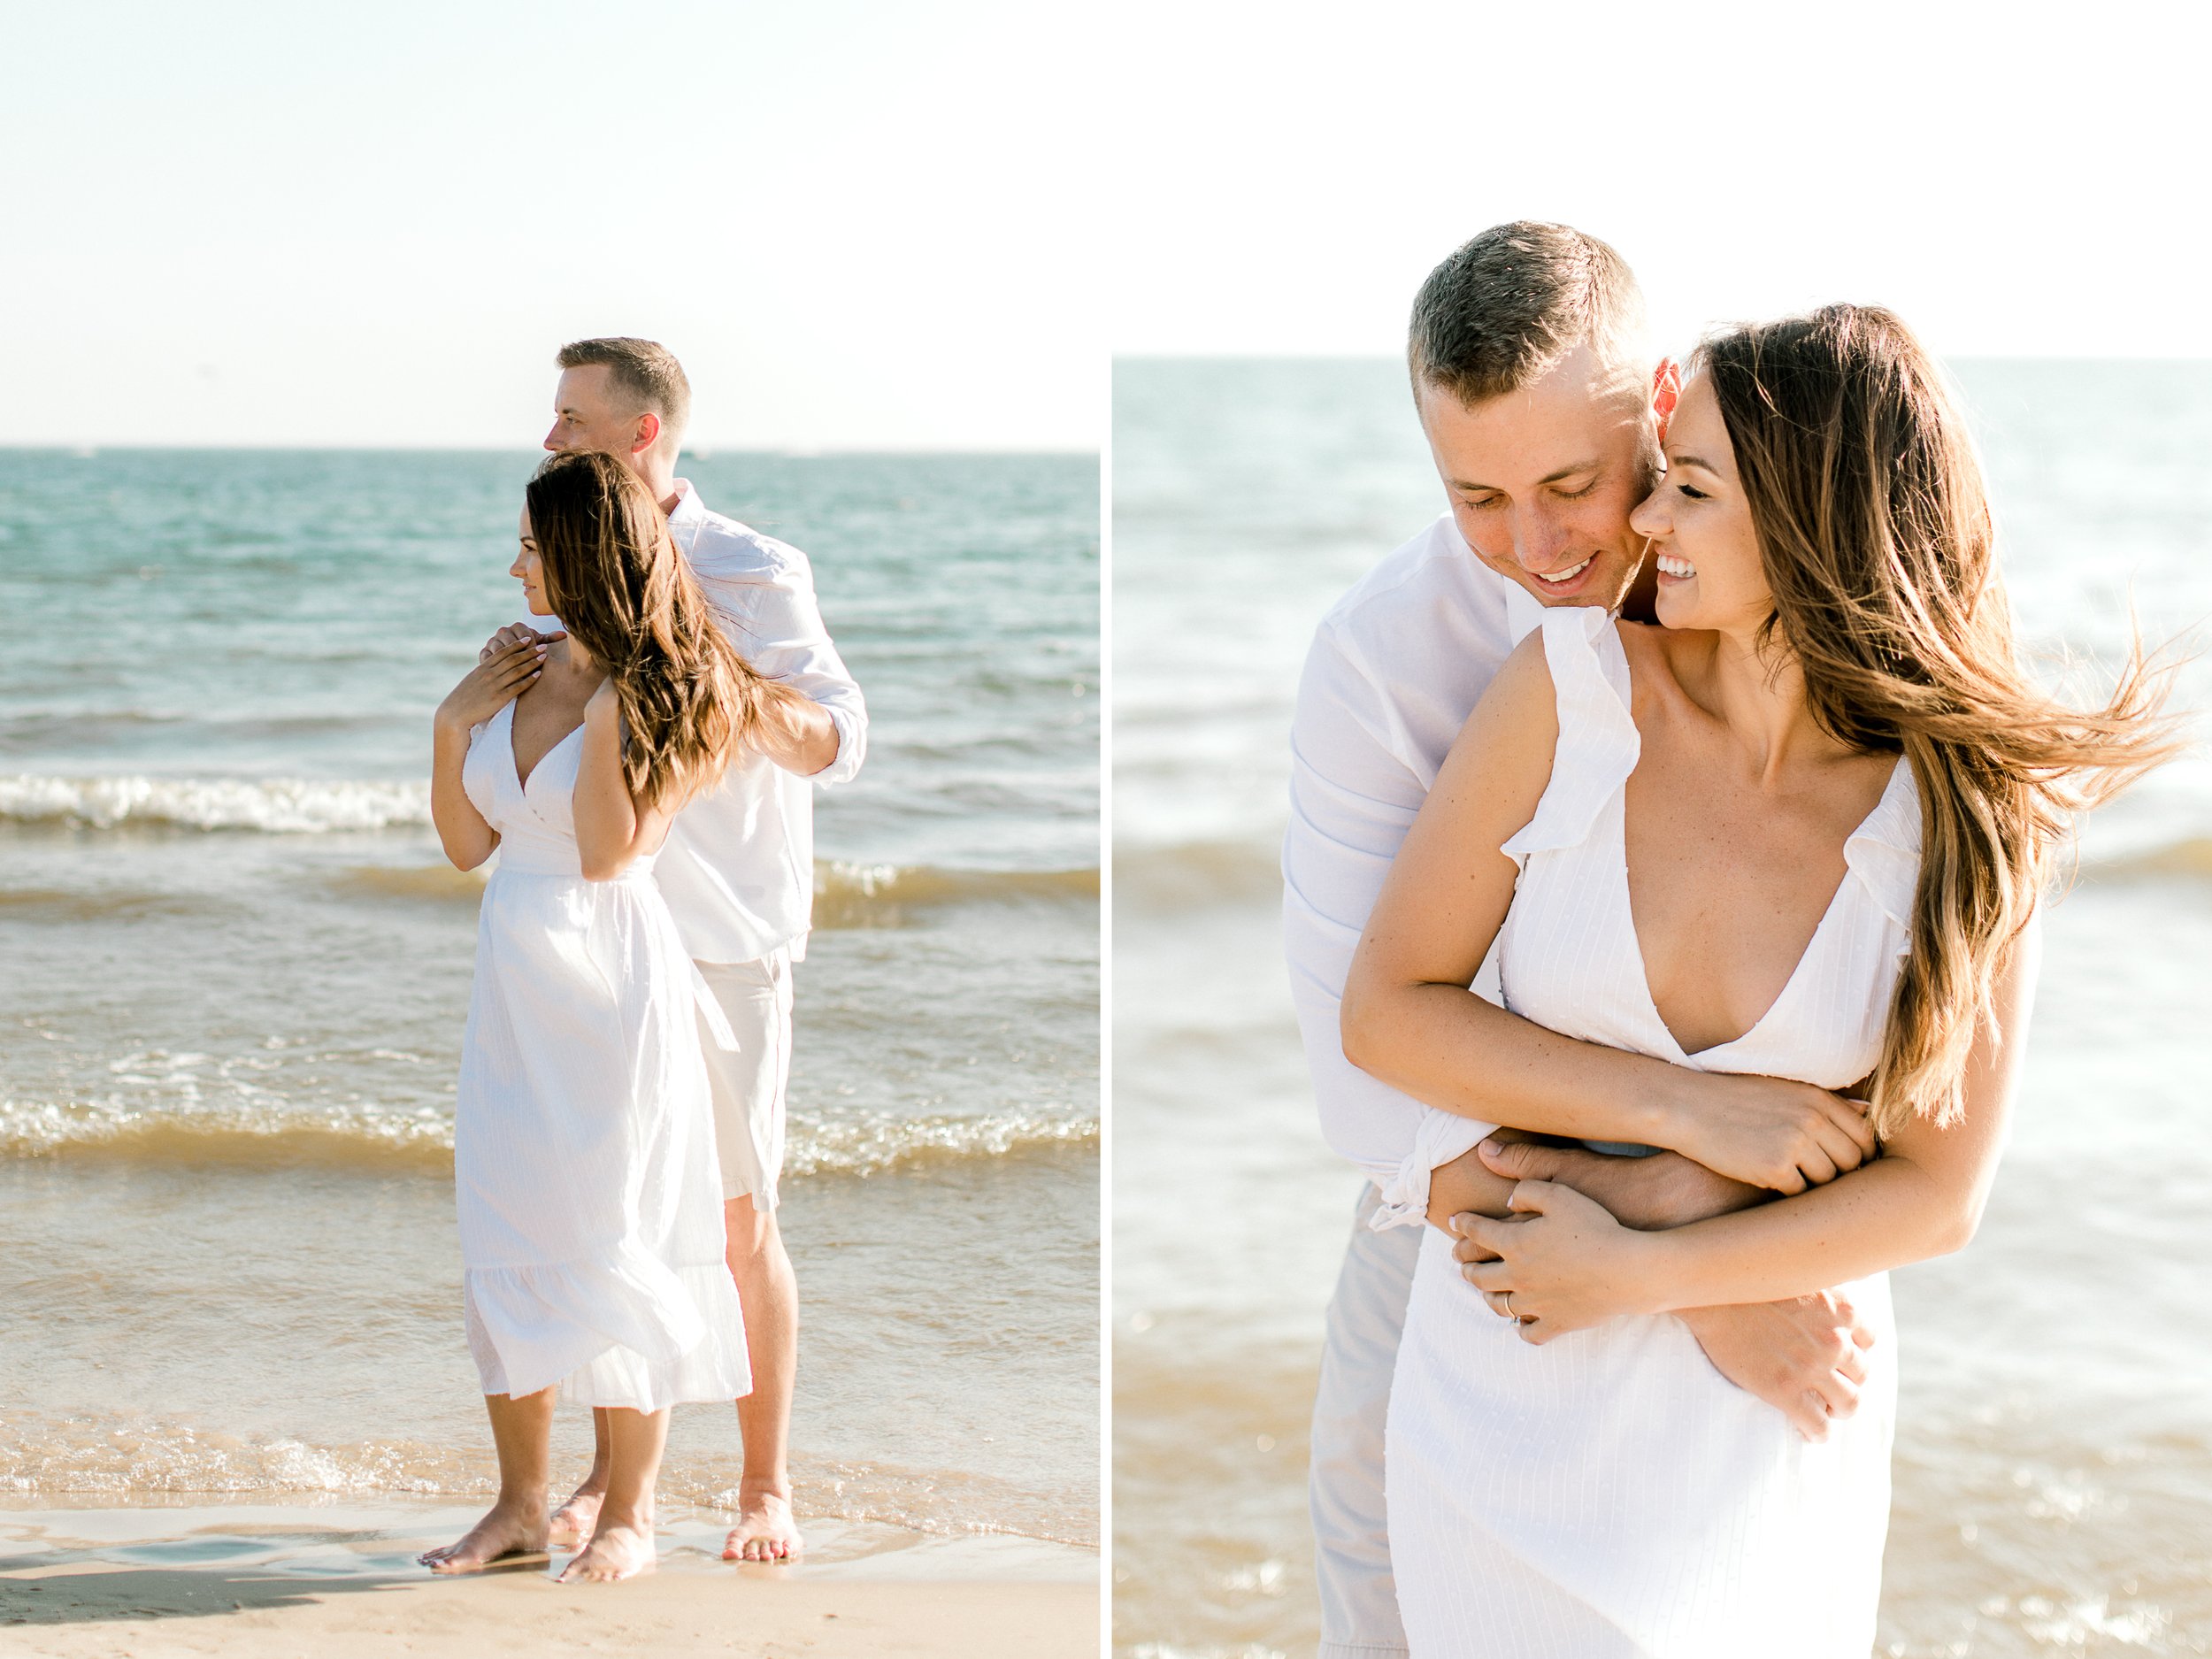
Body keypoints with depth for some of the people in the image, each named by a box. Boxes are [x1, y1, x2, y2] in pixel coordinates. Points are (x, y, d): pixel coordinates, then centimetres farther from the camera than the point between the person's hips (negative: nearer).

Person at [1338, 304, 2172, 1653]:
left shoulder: (1964, 817, -13)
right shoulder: (1574, 685, -14)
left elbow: (1939, 1198, -9)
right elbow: (1385, 1011, -10)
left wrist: (1635, 1271, -14)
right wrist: (1687, 1115, -17)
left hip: (1767, 1397, 0)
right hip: (1506, 1382, 0)